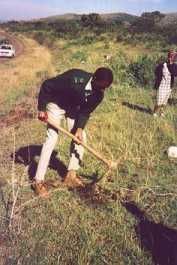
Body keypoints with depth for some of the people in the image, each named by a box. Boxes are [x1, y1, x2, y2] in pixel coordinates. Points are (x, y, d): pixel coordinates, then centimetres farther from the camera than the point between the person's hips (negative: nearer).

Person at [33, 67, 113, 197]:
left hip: (74, 108, 6)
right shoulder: (75, 78, -37)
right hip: (57, 104, -6)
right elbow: (47, 85, -27)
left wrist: (80, 128, -22)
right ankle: (38, 181, -8)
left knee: (81, 137, -1)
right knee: (52, 138, -13)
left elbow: (86, 112, -7)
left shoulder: (99, 94, -19)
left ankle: (71, 175, 12)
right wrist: (42, 109, -24)